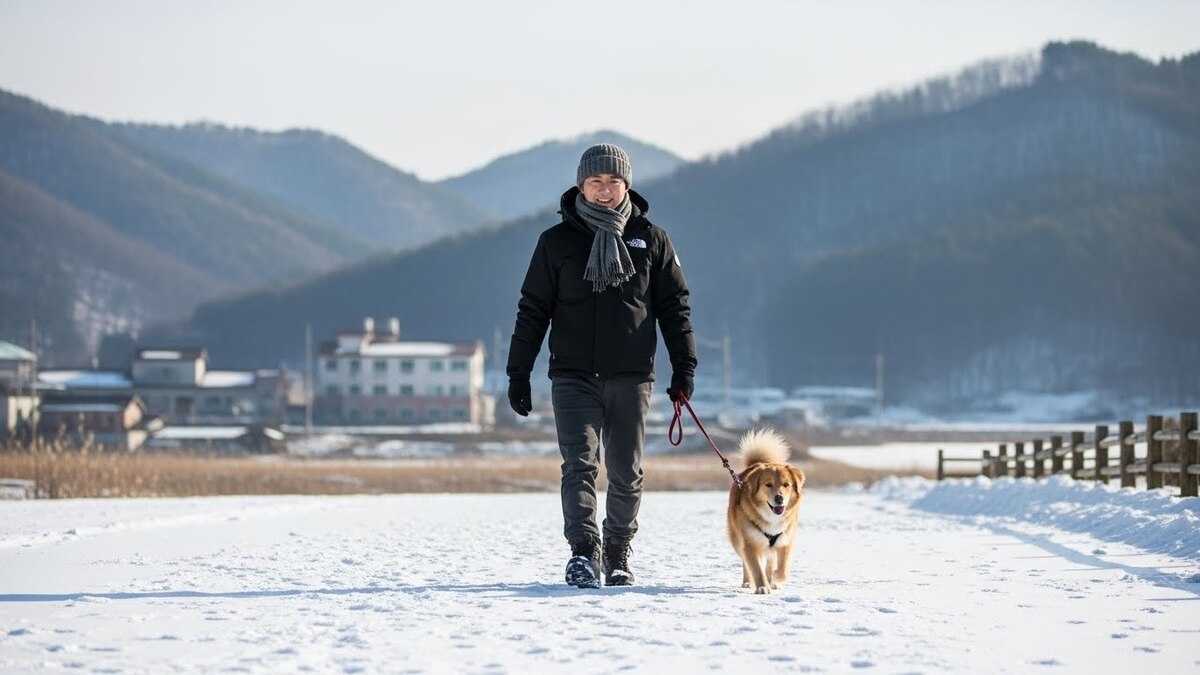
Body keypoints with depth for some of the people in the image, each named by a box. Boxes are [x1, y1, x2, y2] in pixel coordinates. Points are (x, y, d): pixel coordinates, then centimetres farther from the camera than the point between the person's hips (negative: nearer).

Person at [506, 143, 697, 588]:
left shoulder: (652, 241, 7)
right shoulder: (557, 242, 4)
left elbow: (675, 306, 10)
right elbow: (533, 310, 6)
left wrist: (684, 367, 2)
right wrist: (518, 373, 2)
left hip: (631, 379, 1)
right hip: (574, 378, -1)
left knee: (627, 474, 5)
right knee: (580, 465, -13)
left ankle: (617, 557, 17)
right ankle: (583, 553, -20)